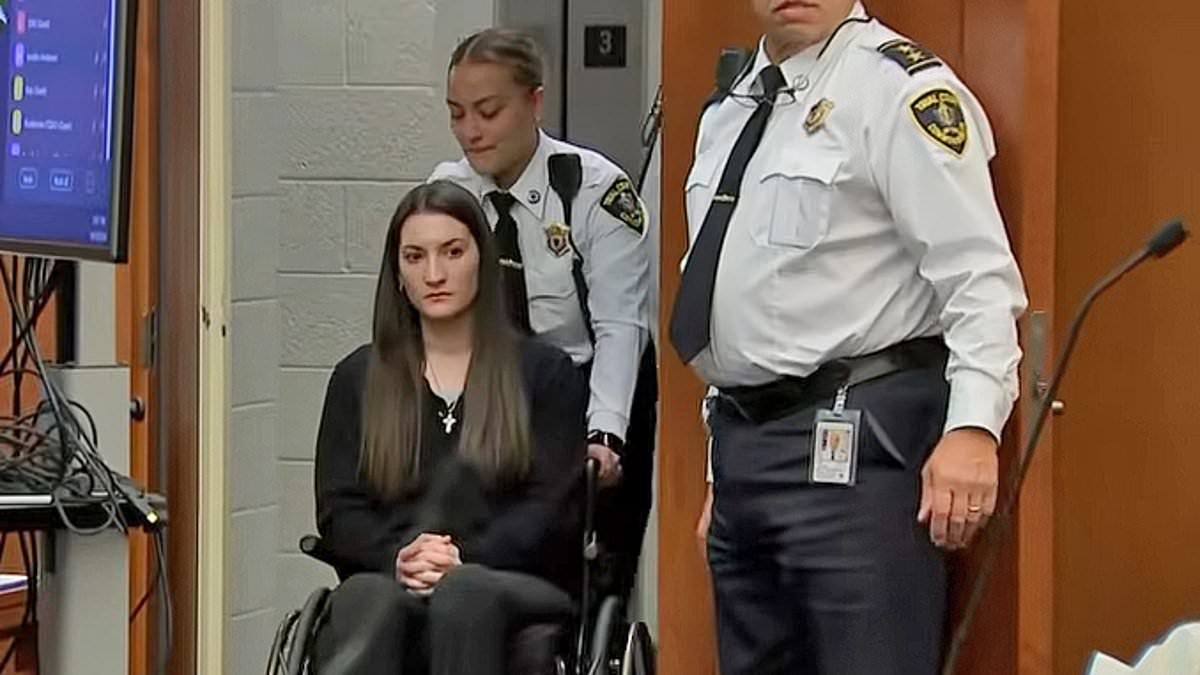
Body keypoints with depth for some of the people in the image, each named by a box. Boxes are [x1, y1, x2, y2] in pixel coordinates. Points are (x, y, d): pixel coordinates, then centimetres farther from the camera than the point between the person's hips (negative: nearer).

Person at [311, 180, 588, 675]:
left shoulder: (546, 374, 15)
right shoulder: (358, 379, 21)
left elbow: (553, 508, 4)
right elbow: (337, 509, 11)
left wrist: (465, 560, -14)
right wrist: (398, 557, -11)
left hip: (513, 587, -1)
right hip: (389, 582, 1)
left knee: (462, 597, -39)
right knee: (366, 600, -37)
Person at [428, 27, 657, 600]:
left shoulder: (596, 189, -14)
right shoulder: (444, 193, -1)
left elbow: (619, 327, -20)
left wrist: (603, 436, -33)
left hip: (594, 406, -3)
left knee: (594, 590, -7)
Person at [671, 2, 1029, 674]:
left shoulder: (898, 87, -9)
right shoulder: (730, 110, 17)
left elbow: (977, 274, -16)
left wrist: (972, 427, -28)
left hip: (851, 443, -8)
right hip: (741, 438, 9)